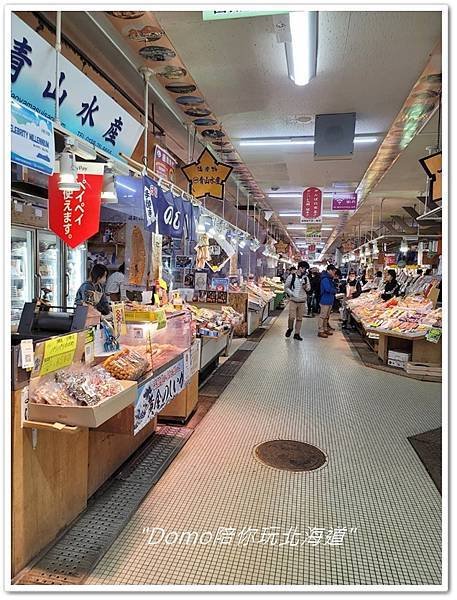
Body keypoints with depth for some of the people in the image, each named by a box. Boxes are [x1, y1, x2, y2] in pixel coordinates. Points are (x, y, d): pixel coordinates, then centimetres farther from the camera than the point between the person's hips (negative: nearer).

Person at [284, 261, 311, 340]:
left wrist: (306, 287, -10)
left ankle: (297, 334, 16)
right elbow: (286, 287, 0)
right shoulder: (292, 276, -5)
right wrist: (292, 293, -13)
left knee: (299, 318, 6)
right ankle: (290, 328, 19)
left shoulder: (306, 278, 6)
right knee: (292, 317, -10)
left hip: (302, 301, 4)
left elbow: (309, 289, 12)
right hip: (293, 300, -4)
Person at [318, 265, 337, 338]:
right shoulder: (325, 279, -17)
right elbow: (328, 289, -25)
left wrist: (333, 290, -4)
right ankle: (320, 331, 0)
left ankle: (325, 329, 27)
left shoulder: (329, 279, 14)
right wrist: (335, 290, -7)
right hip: (325, 300, -10)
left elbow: (333, 288, 17)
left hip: (329, 300, 10)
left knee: (326, 316, 17)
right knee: (323, 316, -5)